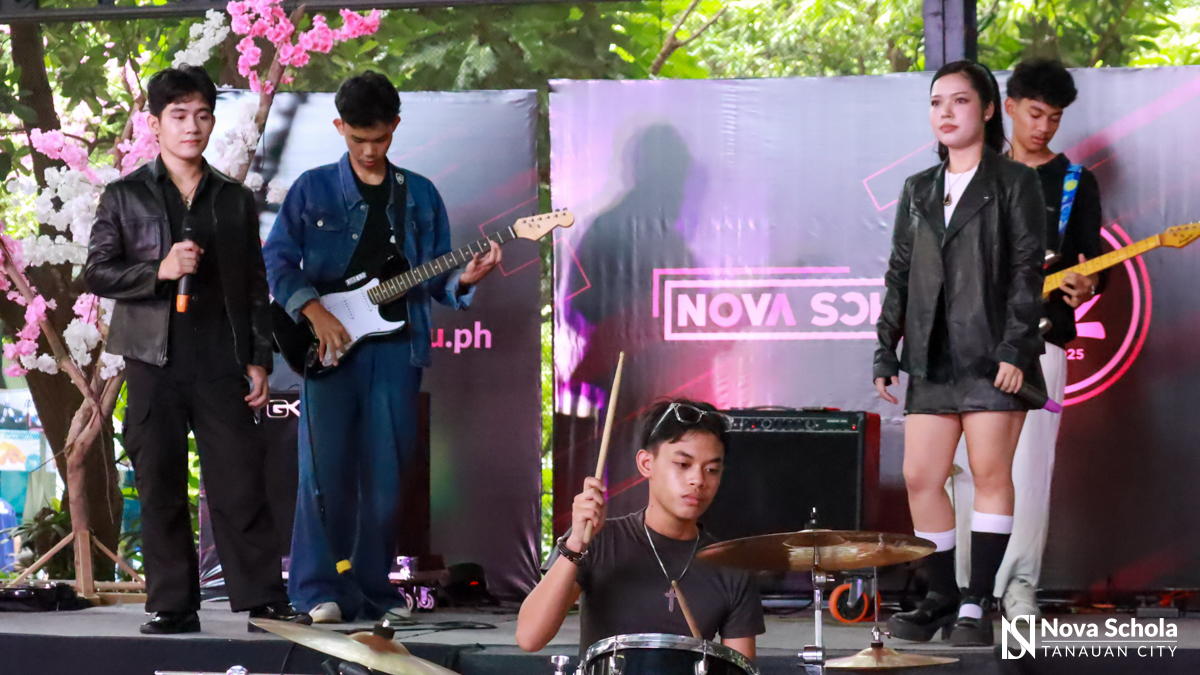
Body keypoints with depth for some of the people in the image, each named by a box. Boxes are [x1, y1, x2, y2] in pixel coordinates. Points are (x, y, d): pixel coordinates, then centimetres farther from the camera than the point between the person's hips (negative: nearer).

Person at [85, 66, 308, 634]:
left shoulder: (236, 199, 13)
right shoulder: (126, 197, 7)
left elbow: (255, 285, 13)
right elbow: (97, 272, 2)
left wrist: (259, 360, 6)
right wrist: (158, 271, -14)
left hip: (221, 365, 1)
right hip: (155, 363, -1)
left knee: (241, 485, -3)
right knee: (161, 490, 2)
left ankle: (265, 602, 0)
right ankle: (172, 606, 8)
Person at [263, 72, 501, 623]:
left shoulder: (420, 195, 13)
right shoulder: (312, 189, 5)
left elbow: (434, 278, 14)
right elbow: (277, 258, 1)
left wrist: (464, 280, -8)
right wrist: (314, 312, -12)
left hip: (395, 349, 3)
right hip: (329, 347, -2)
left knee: (385, 475, 3)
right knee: (325, 470, -7)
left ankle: (374, 588, 11)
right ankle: (321, 589, -1)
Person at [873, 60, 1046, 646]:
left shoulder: (1014, 182, 2)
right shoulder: (918, 191, 17)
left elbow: (1028, 269, -5)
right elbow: (899, 275, 16)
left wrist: (1015, 349, -14)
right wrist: (885, 352, 9)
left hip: (992, 352, -5)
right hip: (933, 356, 5)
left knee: (991, 473, -6)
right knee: (920, 477, 0)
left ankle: (978, 606, -3)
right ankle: (942, 597, 11)